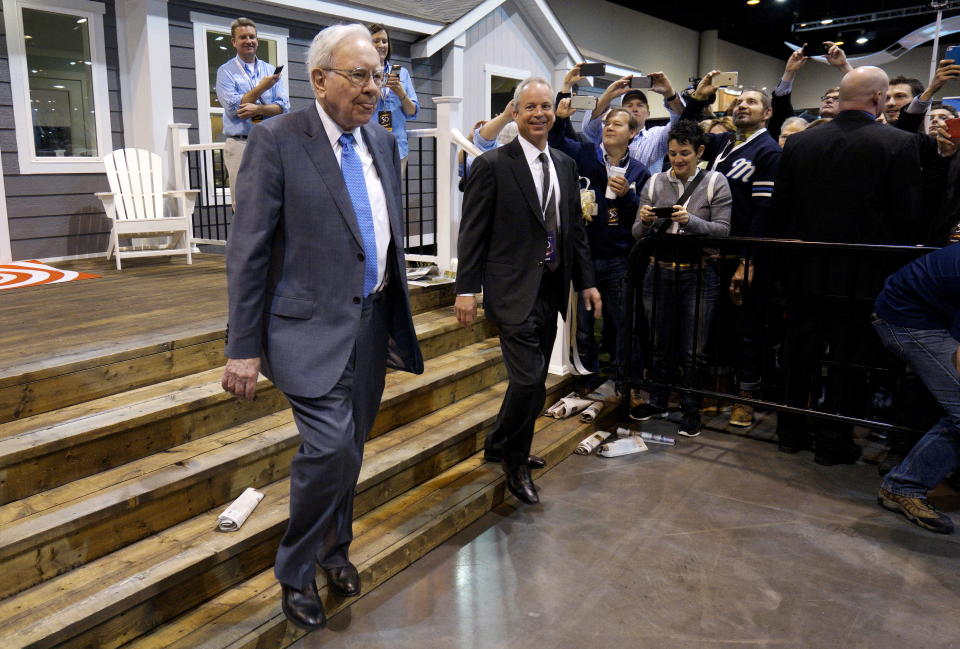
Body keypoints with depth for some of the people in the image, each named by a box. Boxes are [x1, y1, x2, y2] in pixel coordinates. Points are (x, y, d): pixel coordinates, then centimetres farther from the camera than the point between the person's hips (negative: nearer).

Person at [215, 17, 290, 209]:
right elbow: (232, 107, -6)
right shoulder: (225, 71, 7)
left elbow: (284, 106, 5)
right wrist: (262, 88, -9)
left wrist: (258, 109, -12)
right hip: (239, 144, -2)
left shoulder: (271, 70, 15)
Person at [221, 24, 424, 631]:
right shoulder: (277, 140, -9)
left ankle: (336, 549, 40)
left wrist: (398, 314, 17)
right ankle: (296, 570, 14)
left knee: (350, 449, 16)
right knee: (330, 448, -13)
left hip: (373, 323, 6)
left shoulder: (383, 142, 9)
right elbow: (248, 251, -11)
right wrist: (243, 348, -12)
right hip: (313, 328, -6)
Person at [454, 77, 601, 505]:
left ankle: (506, 449, 34)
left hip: (551, 289, 7)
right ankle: (510, 455, 14)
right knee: (529, 380, -11)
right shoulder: (492, 165, -7)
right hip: (514, 290, -7)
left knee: (534, 379, 14)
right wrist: (467, 289, -12)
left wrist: (586, 281, 13)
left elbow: (575, 228, 16)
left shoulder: (565, 165, 12)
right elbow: (473, 232, -8)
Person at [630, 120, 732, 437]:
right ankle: (657, 401, 31)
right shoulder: (655, 183, 4)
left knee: (693, 350, 6)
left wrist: (690, 221, -23)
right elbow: (638, 234, 5)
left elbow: (723, 230, -8)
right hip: (660, 271, 3)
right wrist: (644, 221, -17)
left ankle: (691, 409, 22)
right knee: (660, 343, 14)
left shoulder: (715, 182, -2)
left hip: (699, 274, -2)